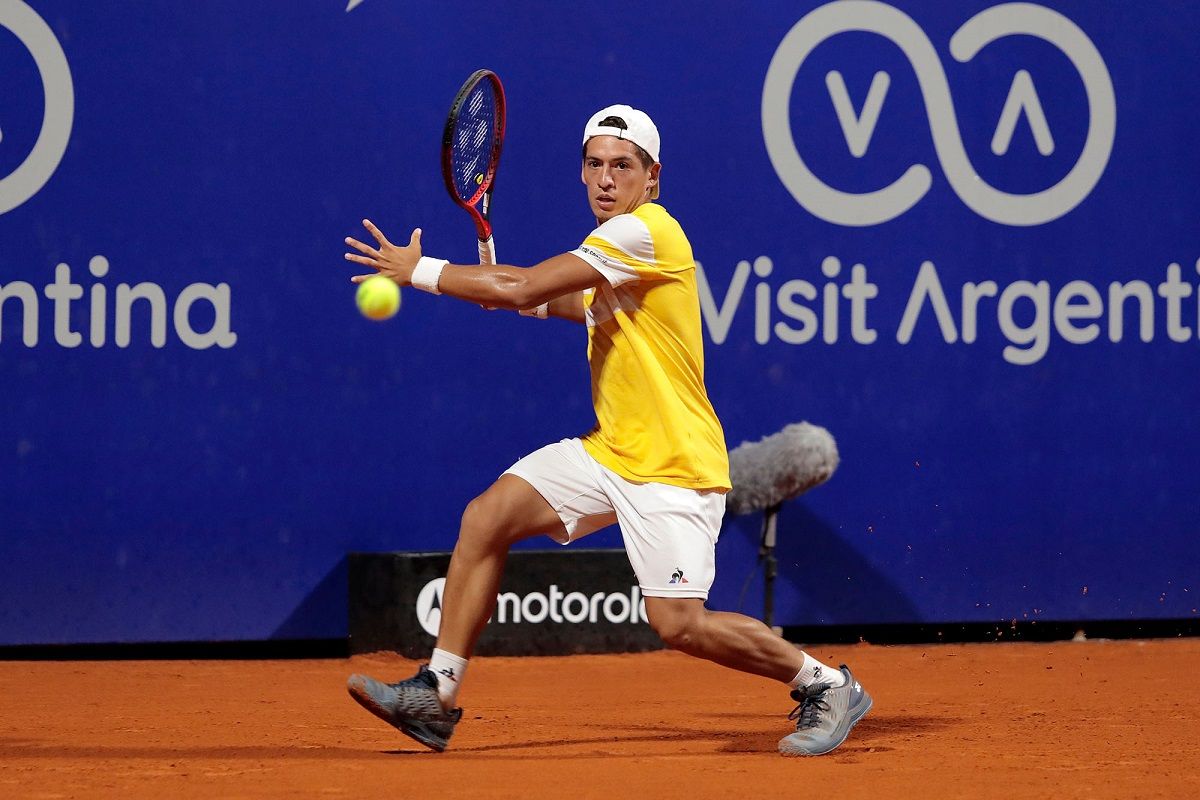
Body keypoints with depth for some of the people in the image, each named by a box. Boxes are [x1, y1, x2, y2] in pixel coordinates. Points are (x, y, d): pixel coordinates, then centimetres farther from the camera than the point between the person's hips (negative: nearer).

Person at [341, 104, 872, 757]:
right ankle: (436, 696, 2)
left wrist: (420, 271, -10)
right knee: (486, 519, -2)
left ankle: (825, 685, 4)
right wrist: (509, 289, 12)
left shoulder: (646, 231, -16)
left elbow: (523, 290, -20)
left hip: (673, 468, -9)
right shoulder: (615, 243, 13)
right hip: (608, 453, 9)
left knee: (678, 624, -16)